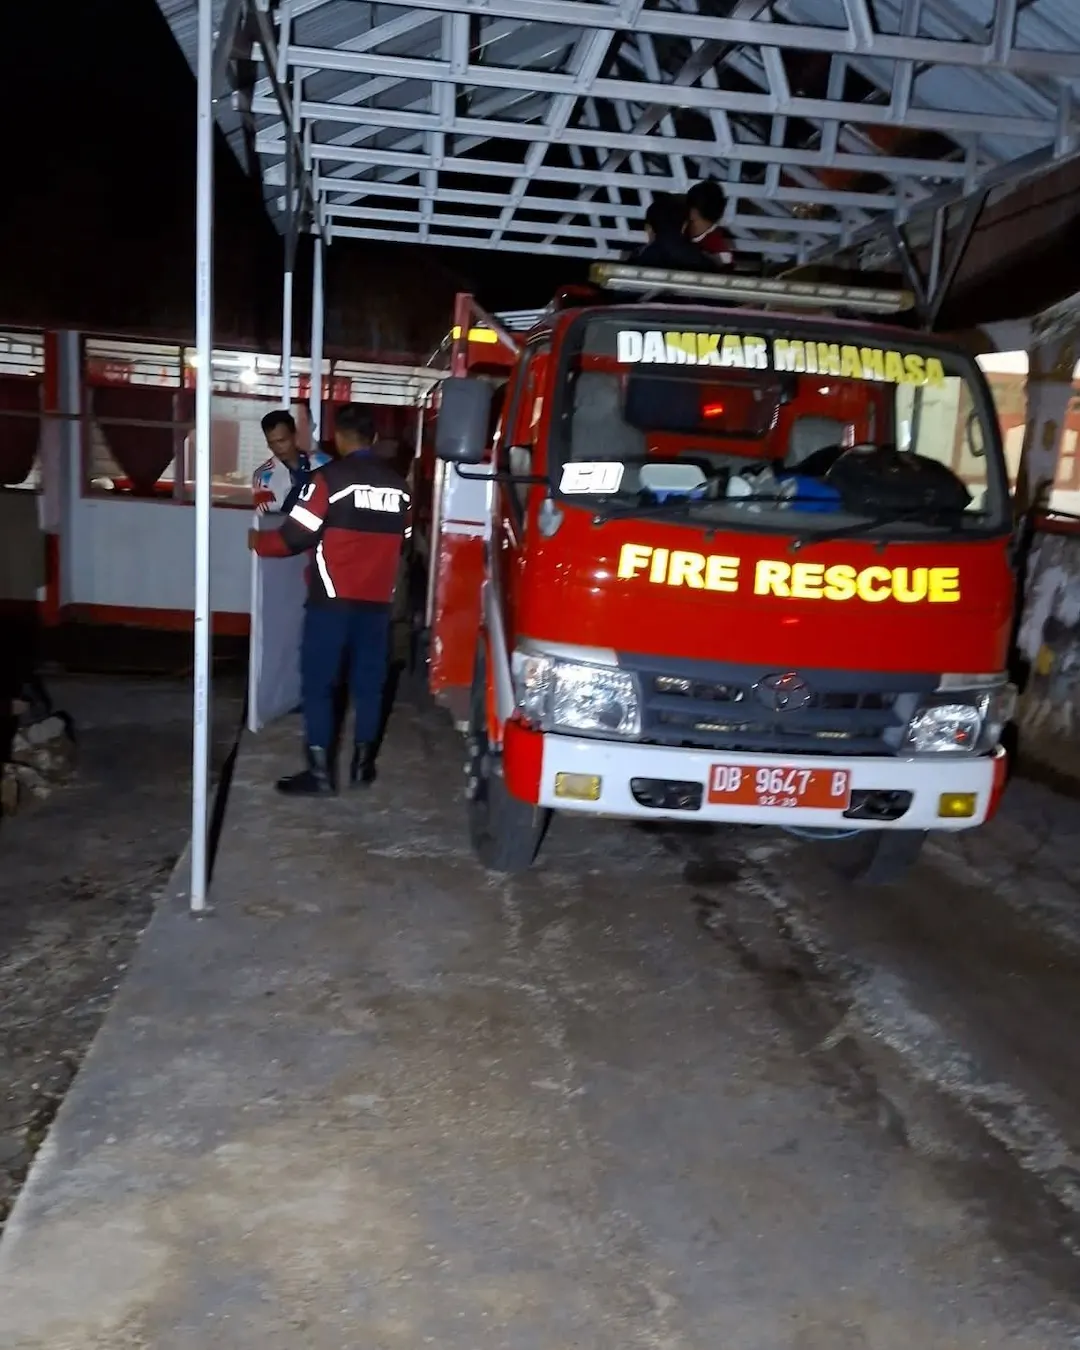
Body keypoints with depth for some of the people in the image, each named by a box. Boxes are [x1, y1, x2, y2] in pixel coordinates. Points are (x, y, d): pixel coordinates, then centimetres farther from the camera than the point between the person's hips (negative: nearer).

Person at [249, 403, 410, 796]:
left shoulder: (330, 476, -10)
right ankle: (362, 763, 19)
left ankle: (319, 770, 2)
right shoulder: (398, 483, 7)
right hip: (378, 600, 5)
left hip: (333, 598, -5)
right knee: (369, 681, 12)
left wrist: (258, 542, 8)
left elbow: (296, 535, -10)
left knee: (318, 682, 2)